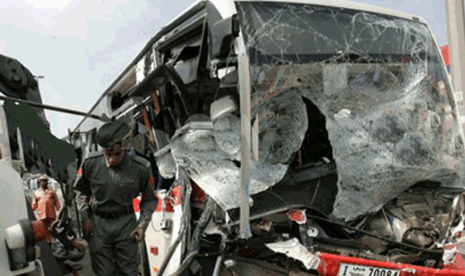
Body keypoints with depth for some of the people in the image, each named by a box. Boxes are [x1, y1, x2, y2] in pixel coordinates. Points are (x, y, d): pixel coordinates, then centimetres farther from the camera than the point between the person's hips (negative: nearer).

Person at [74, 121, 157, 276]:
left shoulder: (141, 168, -12)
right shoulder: (90, 164, -9)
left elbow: (149, 199, 3)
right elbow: (81, 191, 9)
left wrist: (142, 224, -7)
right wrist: (85, 218, 2)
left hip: (126, 224, -1)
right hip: (97, 223, 1)